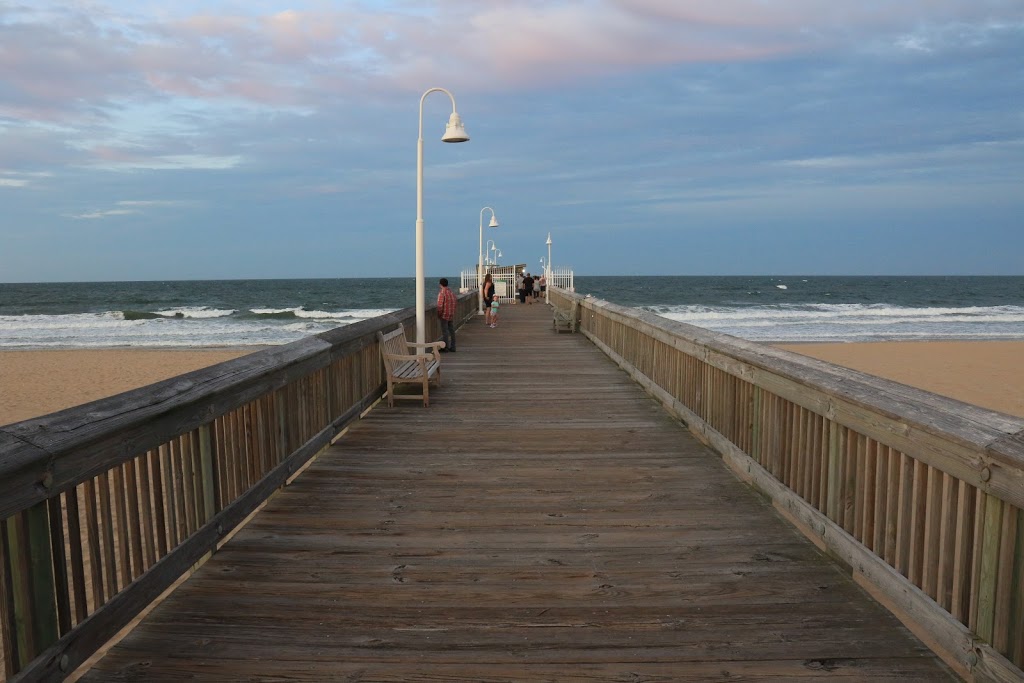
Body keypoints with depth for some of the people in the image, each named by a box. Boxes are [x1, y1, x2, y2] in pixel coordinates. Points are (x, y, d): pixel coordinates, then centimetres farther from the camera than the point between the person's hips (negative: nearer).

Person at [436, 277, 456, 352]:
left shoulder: (442, 293, -15)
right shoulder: (452, 292, 7)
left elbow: (440, 306, -16)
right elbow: (454, 304, 11)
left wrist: (439, 315, -5)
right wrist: (453, 313, 17)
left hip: (444, 315, -7)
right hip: (452, 315, 7)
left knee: (445, 332, -1)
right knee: (451, 331, 11)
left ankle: (445, 348, 1)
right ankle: (452, 347, 15)